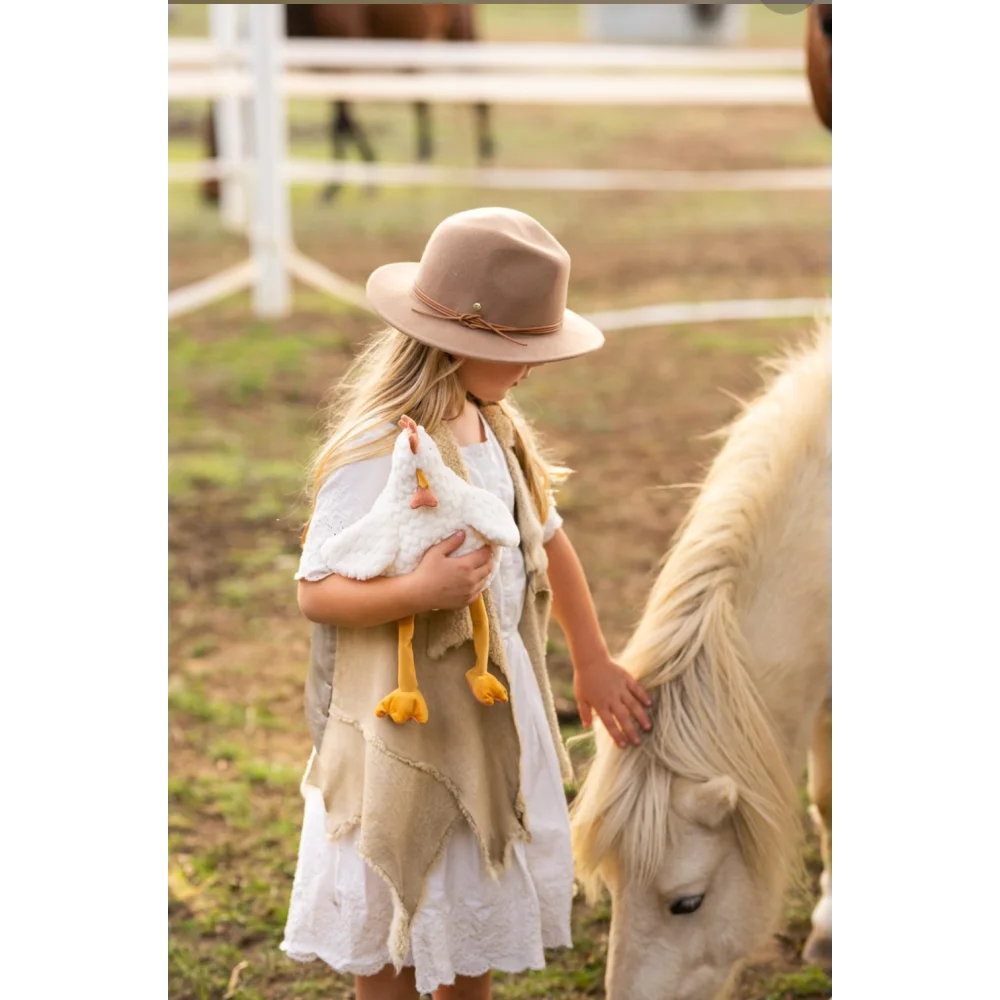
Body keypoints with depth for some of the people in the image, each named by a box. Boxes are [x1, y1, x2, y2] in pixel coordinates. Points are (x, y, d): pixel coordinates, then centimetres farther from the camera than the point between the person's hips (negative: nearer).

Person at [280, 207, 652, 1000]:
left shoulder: (495, 426, 1)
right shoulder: (378, 454, -24)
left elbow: (547, 538, 13)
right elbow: (317, 593, -22)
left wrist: (594, 663, 18)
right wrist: (419, 590, -39)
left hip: (499, 700, 8)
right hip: (408, 717, -8)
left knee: (482, 902, 22)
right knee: (391, 931, 9)